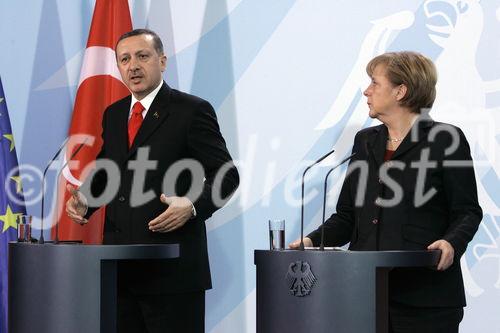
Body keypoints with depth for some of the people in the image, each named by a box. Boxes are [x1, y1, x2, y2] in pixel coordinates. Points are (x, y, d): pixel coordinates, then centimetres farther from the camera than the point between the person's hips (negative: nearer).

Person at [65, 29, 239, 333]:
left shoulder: (193, 110, -4)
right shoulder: (113, 114, 16)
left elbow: (226, 175, -5)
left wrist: (192, 205, -22)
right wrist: (84, 200, 3)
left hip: (172, 269, -6)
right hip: (120, 266, 6)